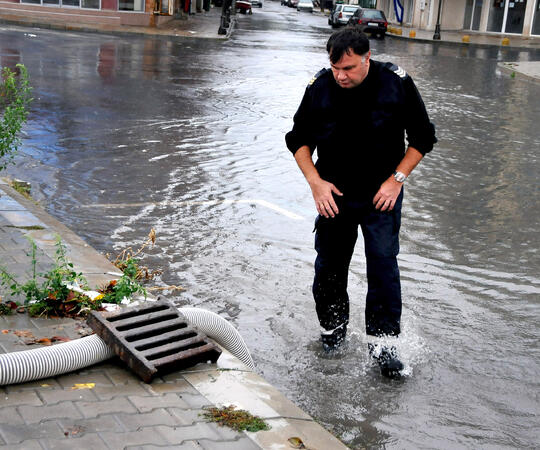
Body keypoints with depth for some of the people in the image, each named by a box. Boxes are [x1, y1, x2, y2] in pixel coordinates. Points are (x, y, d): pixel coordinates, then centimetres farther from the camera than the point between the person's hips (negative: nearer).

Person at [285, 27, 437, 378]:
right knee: (330, 266, 9)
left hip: (382, 194, -1)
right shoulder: (319, 88, -9)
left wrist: (396, 179, -8)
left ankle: (383, 341, 8)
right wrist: (316, 182, -8)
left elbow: (423, 137, -1)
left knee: (384, 266, -4)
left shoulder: (396, 83, -12)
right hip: (333, 193, 2)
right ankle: (332, 327, 31)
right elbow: (298, 139, 4)